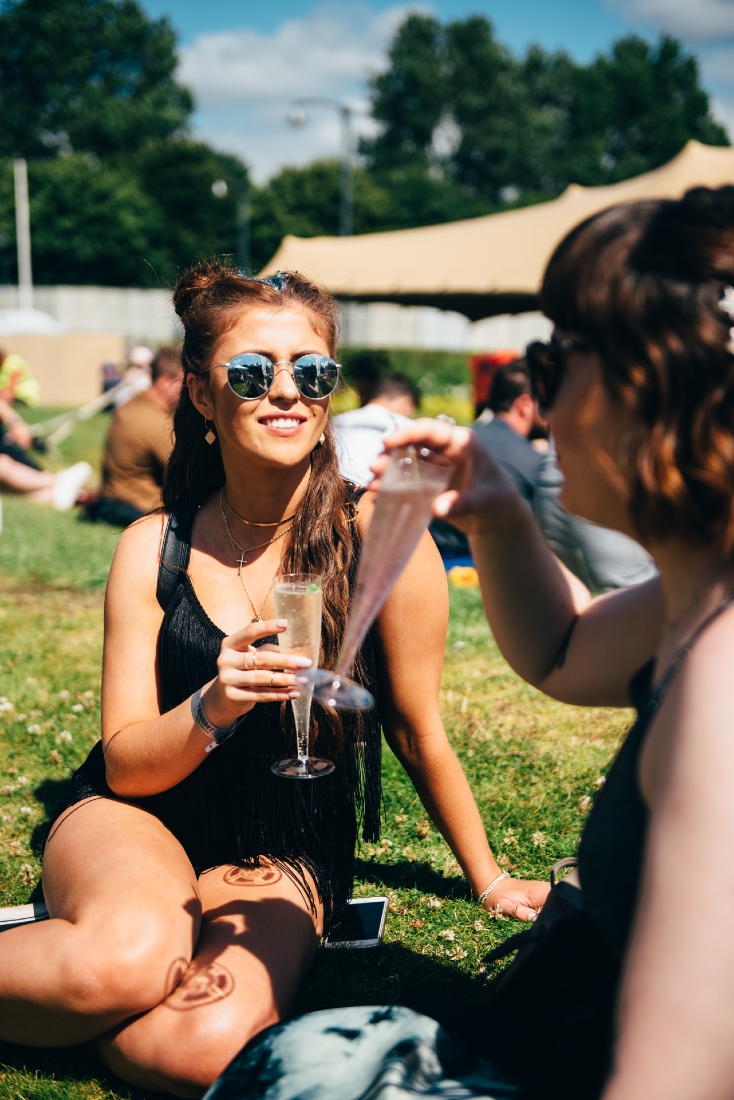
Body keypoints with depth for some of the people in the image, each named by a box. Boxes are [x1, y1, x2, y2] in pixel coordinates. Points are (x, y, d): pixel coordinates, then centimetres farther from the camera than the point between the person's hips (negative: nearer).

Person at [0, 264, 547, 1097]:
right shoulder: (152, 549, -6)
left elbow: (420, 734, -1)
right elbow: (125, 764, -6)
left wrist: (490, 881, 11)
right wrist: (211, 709, -27)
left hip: (285, 851, 0)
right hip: (139, 817, 0)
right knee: (129, 957, -35)